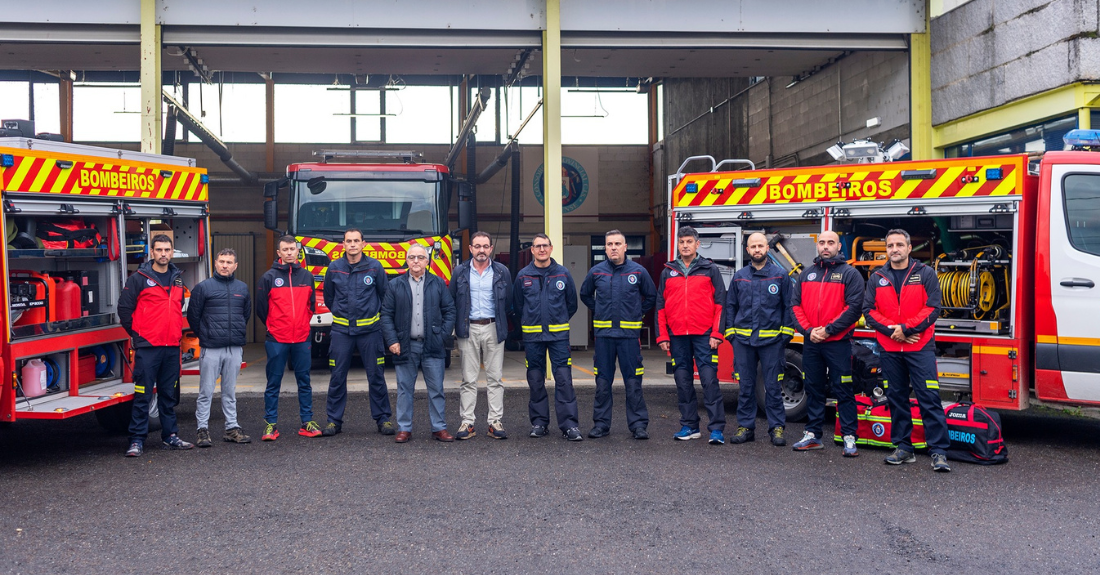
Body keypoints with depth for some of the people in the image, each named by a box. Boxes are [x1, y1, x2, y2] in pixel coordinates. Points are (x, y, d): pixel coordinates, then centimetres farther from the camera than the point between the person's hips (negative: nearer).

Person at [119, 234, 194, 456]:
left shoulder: (178, 279, 14)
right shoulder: (138, 278, -4)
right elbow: (124, 308, -3)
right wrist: (136, 335, 0)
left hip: (172, 347, 5)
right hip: (147, 347, -5)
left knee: (169, 395, 12)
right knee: (142, 396, -4)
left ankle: (170, 436, 19)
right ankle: (137, 440, 1)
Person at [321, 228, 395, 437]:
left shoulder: (375, 267, -1)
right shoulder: (334, 268, 3)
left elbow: (385, 295, 10)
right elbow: (328, 296, 18)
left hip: (370, 329, -1)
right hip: (341, 330, 1)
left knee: (376, 376, 2)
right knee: (337, 377, 3)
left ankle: (383, 419, 11)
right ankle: (334, 420, 13)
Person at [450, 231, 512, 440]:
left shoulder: (502, 272, 5)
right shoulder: (460, 272, 6)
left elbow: (508, 302, 10)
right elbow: (451, 301, 10)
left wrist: (502, 325, 8)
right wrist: (457, 325, 6)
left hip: (494, 329, 0)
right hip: (469, 330, 0)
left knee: (495, 378, 2)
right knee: (468, 379, 2)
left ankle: (495, 421, 7)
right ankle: (467, 422, 5)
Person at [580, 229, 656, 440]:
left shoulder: (638, 271, 1)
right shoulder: (596, 272, 5)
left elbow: (651, 296, 15)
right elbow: (585, 294, 22)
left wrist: (637, 313, 10)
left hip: (629, 333, -1)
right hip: (603, 334, 2)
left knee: (633, 382, 0)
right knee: (602, 382, 6)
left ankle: (638, 425, 7)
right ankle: (601, 424, 14)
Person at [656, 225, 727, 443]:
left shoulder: (710, 269, 5)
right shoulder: (668, 272, 12)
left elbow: (720, 303, 1)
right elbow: (660, 306, 12)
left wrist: (716, 333, -7)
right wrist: (662, 336, 5)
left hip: (704, 335, -3)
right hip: (677, 336, 3)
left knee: (710, 380, -6)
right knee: (683, 382, 7)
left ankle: (717, 428, -4)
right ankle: (689, 425, 15)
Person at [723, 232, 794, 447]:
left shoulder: (780, 275, 3)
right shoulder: (739, 277, 11)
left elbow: (788, 306, 4)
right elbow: (730, 306, 15)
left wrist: (786, 333, -3)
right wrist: (730, 332, 6)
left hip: (772, 340, -2)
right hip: (743, 340, 2)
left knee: (773, 386, 1)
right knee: (745, 386, 7)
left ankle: (776, 427, 10)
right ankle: (745, 426, 15)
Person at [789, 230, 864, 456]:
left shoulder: (850, 274, -2)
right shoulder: (806, 274, 12)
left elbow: (854, 308, -11)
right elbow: (795, 305, 7)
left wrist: (828, 330, -15)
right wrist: (808, 330, -8)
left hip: (838, 343, -5)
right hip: (810, 342, 5)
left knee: (843, 391, -2)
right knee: (813, 389, 11)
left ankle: (849, 437, 3)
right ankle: (813, 435, 18)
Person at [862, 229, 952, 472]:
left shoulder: (925, 274, 3)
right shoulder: (877, 278, 10)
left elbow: (932, 308, -5)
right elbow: (869, 310, 3)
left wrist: (905, 328, -14)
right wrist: (891, 330, -11)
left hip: (920, 348, -3)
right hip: (889, 349, 3)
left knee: (929, 398, -7)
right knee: (896, 398, 8)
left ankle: (939, 451, -5)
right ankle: (903, 448, 18)